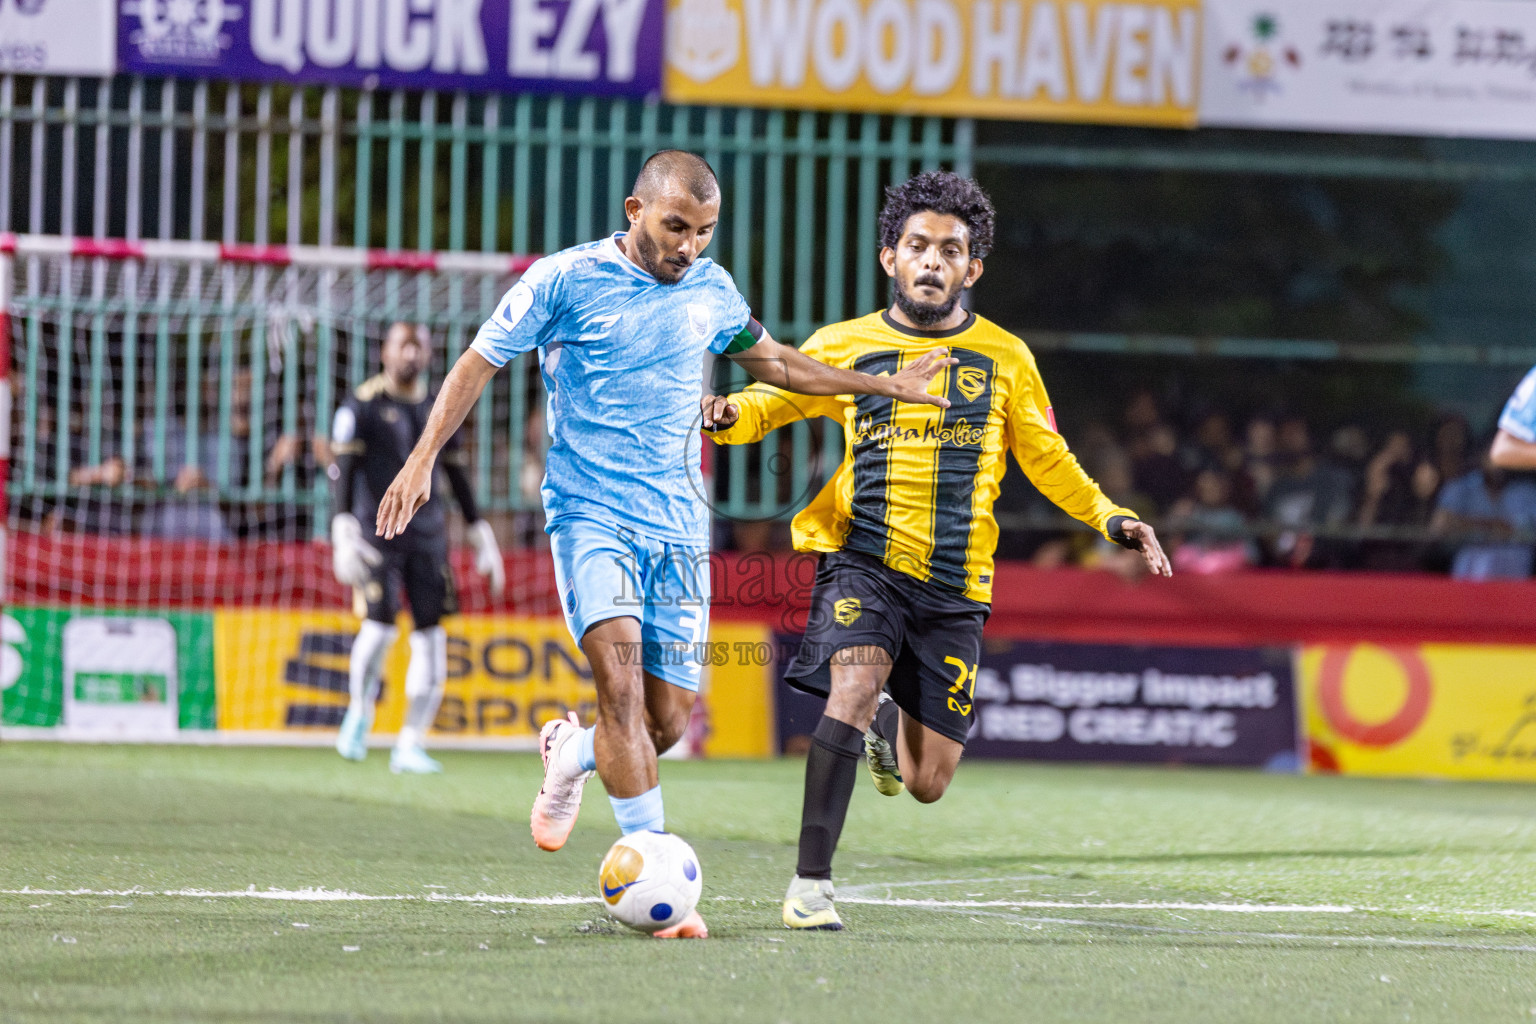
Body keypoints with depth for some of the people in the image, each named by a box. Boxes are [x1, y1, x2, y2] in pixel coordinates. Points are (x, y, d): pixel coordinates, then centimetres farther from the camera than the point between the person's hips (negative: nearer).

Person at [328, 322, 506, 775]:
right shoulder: (363, 405, -3)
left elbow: (457, 476, 20)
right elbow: (342, 469, -11)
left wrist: (481, 536, 17)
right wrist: (343, 532, -23)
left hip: (427, 530, 4)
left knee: (431, 635, -6)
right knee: (380, 623, -18)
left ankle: (410, 746, 1)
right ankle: (360, 709, 13)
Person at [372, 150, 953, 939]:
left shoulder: (710, 290, 9)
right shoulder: (564, 280, -5)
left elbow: (769, 360, 27)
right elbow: (481, 361, 2)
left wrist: (886, 386, 27)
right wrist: (422, 460, -7)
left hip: (677, 526, 5)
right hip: (590, 513, -5)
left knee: (669, 716, -2)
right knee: (620, 676, -24)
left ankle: (571, 752, 32)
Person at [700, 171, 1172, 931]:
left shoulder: (1004, 358, 7)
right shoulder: (845, 346, 4)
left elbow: (1047, 460, 17)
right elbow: (767, 402, 13)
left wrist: (1112, 519, 2)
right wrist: (725, 415, -11)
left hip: (955, 587, 2)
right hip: (863, 563, -2)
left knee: (928, 783, 3)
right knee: (853, 688, -30)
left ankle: (886, 725, 42)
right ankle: (810, 884, -24)